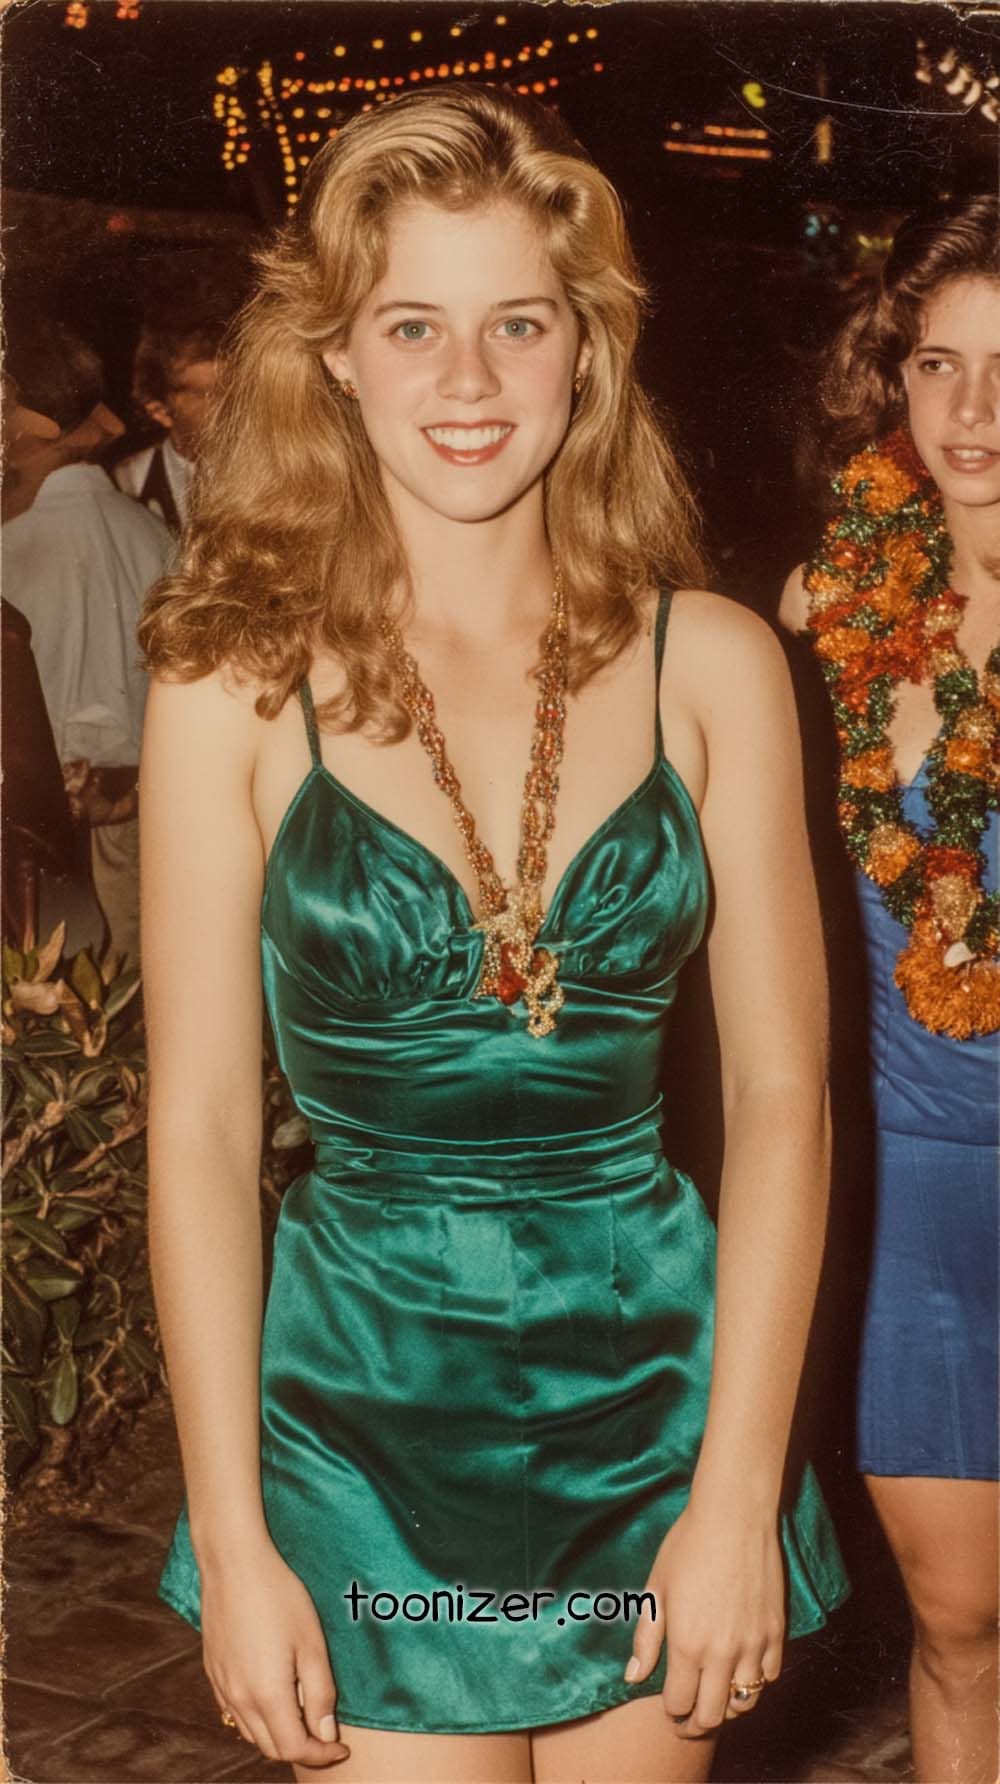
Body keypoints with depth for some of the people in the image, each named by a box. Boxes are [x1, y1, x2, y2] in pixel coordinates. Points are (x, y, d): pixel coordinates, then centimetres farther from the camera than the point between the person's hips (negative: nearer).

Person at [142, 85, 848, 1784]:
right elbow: (199, 1127, -6)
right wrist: (233, 1539, -6)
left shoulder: (711, 665, -3)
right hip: (360, 1406, -1)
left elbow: (780, 1091, -2)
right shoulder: (235, 686, -7)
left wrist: (738, 1495, -6)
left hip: (658, 1390, 2)